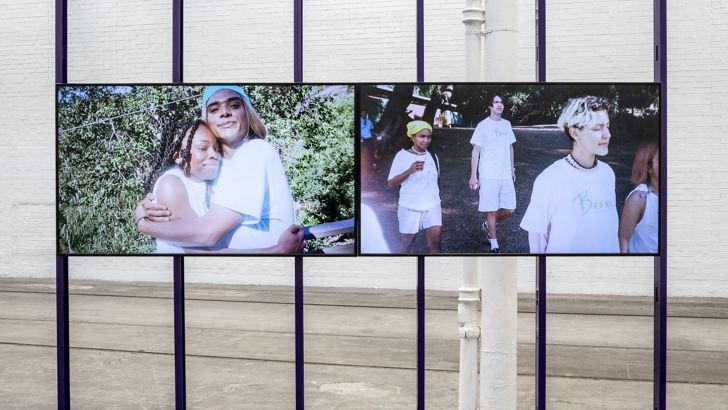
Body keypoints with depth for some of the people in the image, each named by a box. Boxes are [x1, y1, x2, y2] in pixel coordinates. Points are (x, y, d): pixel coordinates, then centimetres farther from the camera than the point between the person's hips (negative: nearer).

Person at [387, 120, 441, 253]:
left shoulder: (432, 156, 7)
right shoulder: (402, 155, -8)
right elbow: (391, 183, -10)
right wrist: (410, 171, -24)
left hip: (432, 207, 3)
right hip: (409, 208, -3)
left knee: (435, 242, -7)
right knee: (406, 244, 6)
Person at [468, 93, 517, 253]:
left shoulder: (507, 124, 11)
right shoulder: (483, 126, -5)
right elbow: (475, 151, -6)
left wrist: (512, 169, 19)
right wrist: (473, 176, -10)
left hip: (506, 175, 5)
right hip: (488, 175, -5)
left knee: (509, 209, 5)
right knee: (492, 209, -2)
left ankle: (488, 225, 31)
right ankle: (494, 245, 9)